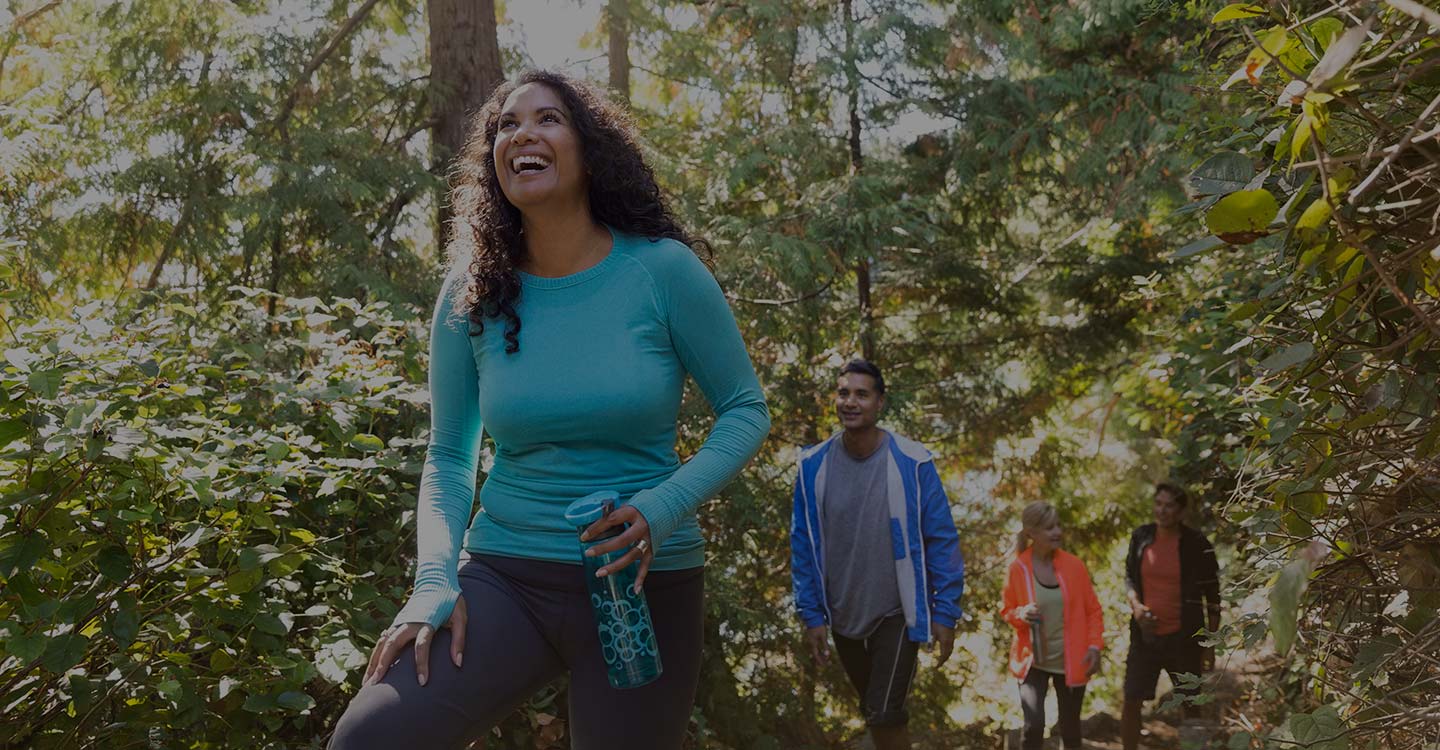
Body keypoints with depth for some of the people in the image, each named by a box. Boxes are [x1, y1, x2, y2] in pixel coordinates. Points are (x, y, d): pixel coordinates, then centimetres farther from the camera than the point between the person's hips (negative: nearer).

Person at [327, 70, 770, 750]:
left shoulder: (662, 270, -7)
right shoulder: (473, 295, 1)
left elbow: (745, 409, 0)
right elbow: (448, 458, 6)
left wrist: (663, 509, -16)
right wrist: (436, 580, -10)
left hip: (643, 583, -1)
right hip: (505, 575, 1)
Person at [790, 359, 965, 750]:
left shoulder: (912, 463, -14)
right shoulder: (814, 465, -6)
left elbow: (942, 541, -9)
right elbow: (803, 544, 0)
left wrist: (945, 614, -11)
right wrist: (812, 614, -1)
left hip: (898, 613, -4)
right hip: (843, 616, 4)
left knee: (884, 715, -11)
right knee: (874, 711, 18)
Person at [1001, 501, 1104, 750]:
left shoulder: (1073, 565, -5)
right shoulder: (1018, 569, -8)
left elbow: (1093, 610, 4)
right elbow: (1007, 611, 6)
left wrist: (1094, 646, -8)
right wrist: (1021, 615, -16)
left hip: (1071, 662, 2)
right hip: (1033, 661, -1)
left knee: (1070, 727, 10)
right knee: (1034, 725, -14)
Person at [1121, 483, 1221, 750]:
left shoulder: (1196, 545, -9)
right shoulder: (1141, 537, -1)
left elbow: (1212, 598, -4)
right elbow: (1129, 577, 14)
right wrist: (1135, 605, -6)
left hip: (1183, 637, -2)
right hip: (1145, 633, 2)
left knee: (1191, 705, 10)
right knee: (1131, 702, 0)